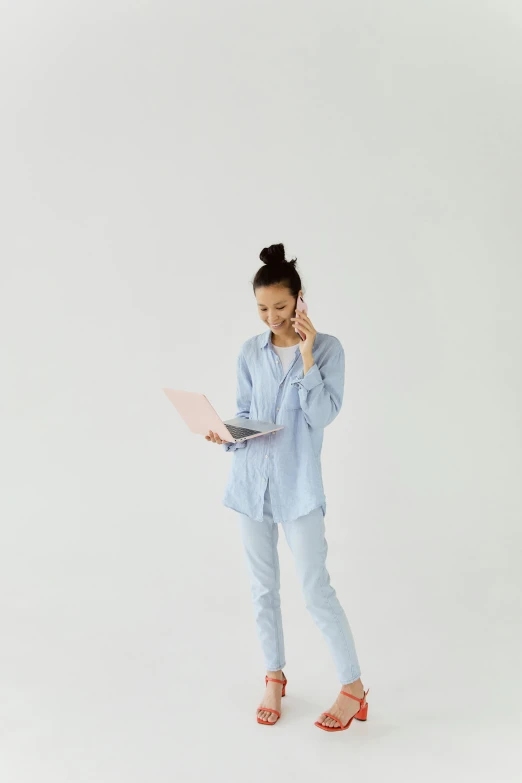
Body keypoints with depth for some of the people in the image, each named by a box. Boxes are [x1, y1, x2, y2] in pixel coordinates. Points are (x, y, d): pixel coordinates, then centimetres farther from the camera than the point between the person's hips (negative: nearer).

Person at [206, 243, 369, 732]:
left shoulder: (326, 348, -5)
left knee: (316, 590, -2)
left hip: (298, 484, -4)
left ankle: (353, 688, 14)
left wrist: (306, 355, -18)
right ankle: (274, 677, 31)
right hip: (251, 479, 4)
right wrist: (225, 436, -9)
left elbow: (322, 415, -14)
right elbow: (243, 414, 11)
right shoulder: (250, 352, 5)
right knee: (263, 587, 13)